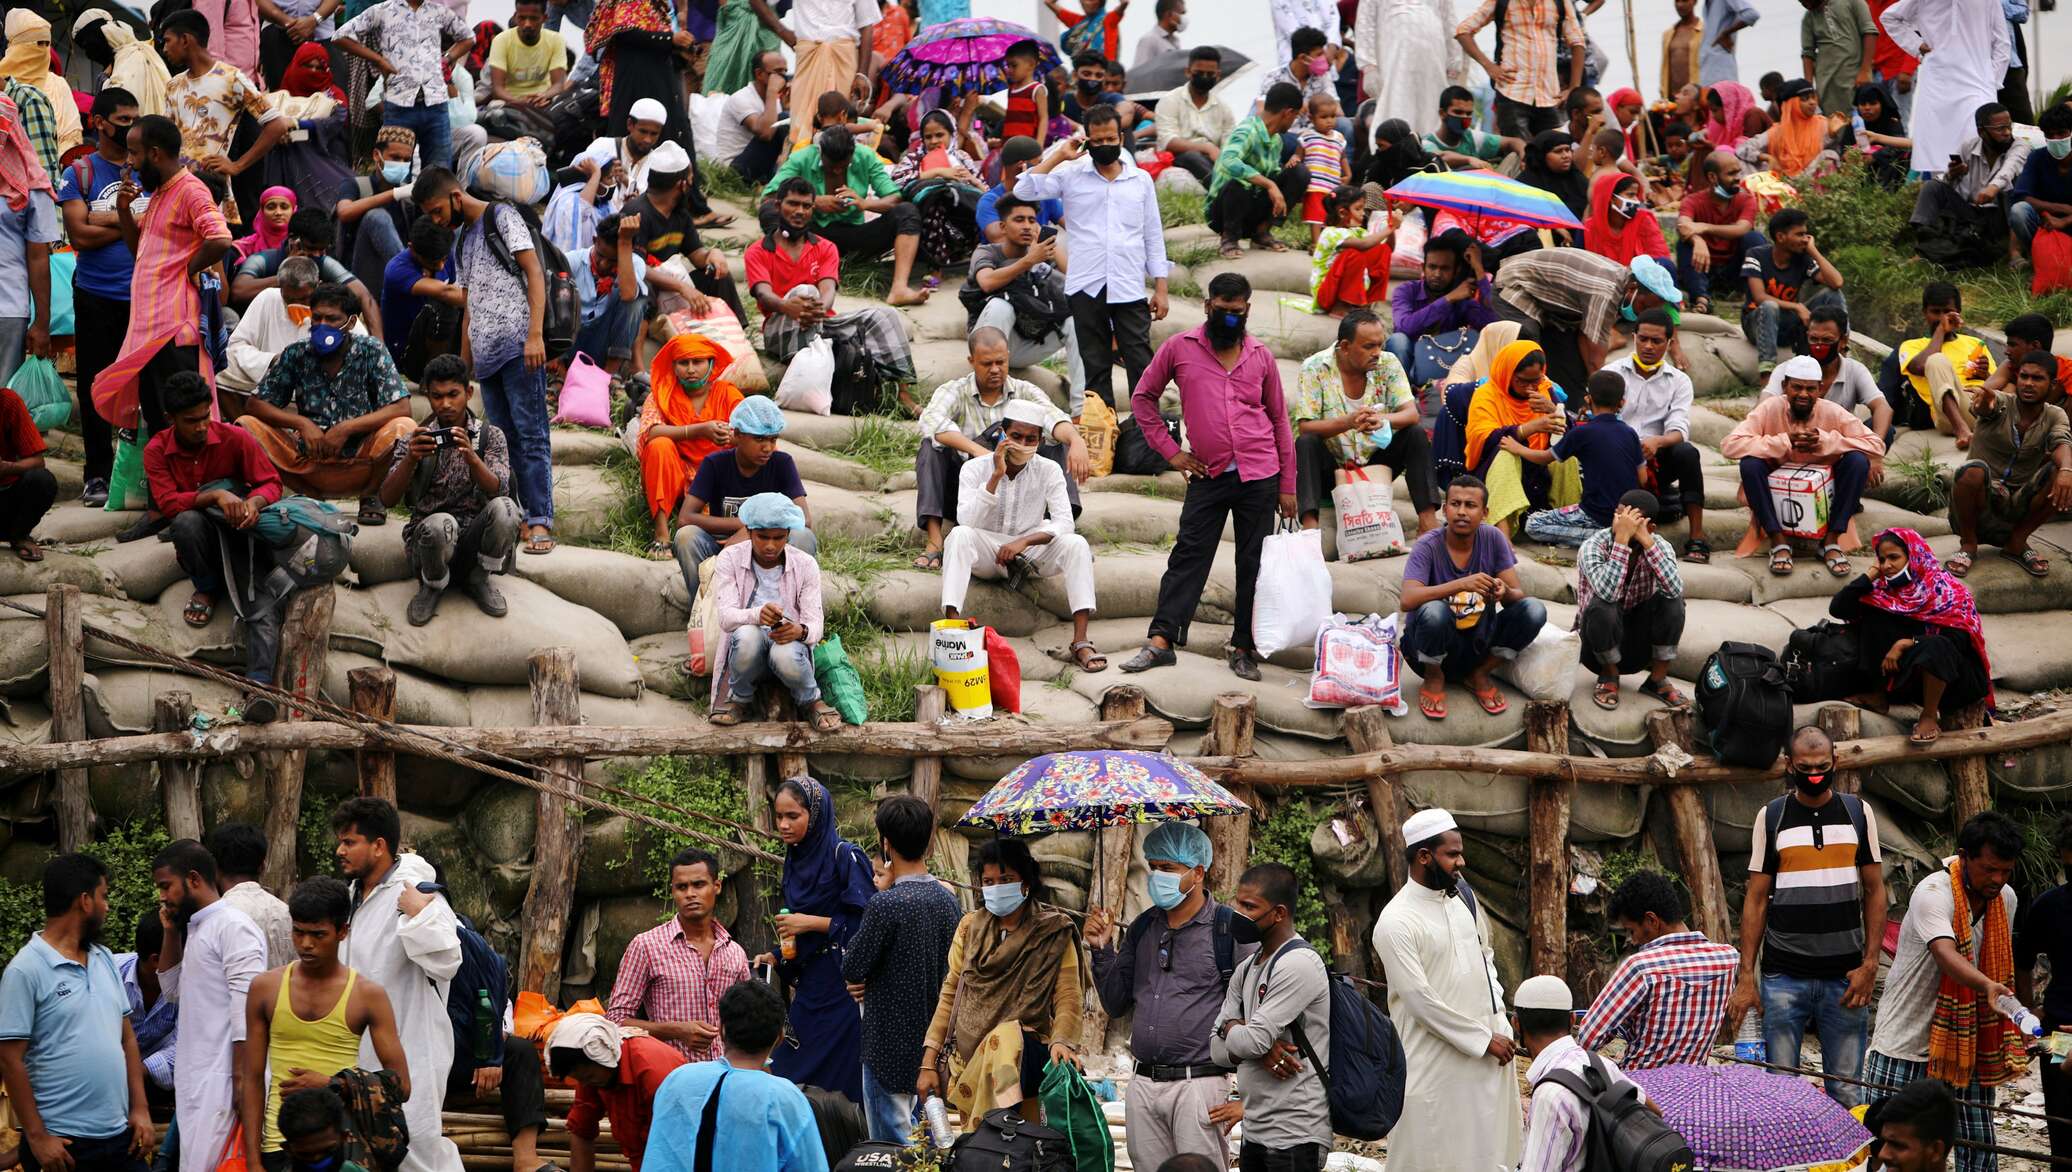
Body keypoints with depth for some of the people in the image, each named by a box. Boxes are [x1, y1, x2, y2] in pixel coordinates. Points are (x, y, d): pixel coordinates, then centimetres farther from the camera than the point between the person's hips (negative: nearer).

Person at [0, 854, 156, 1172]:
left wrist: (140, 1109, 8)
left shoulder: (105, 960, 12)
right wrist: (36, 1136, -14)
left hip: (120, 1135, 6)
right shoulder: (26, 970, -10)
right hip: (62, 1145, -6)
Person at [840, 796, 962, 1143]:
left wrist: (881, 890, -9)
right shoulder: (948, 900, 3)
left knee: (891, 1144, -2)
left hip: (890, 1044, -7)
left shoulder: (885, 905, -21)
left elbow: (852, 970, -11)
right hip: (933, 1046, 7)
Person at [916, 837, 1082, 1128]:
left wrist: (1061, 1041, -27)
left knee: (1005, 1038, -37)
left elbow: (1068, 998, -5)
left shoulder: (1053, 932, 4)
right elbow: (949, 995, 15)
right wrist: (928, 1063, 8)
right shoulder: (970, 927, 14)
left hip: (1027, 1050, -4)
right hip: (968, 1061, 4)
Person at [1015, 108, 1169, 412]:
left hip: (1130, 290, 0)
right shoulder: (1072, 176, 7)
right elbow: (1024, 190, -5)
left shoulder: (1140, 180, 11)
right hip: (1087, 288, 0)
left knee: (1140, 362, -6)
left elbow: (1153, 237, 13)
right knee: (1095, 366, 5)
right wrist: (1059, 156, -3)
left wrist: (1160, 288, 7)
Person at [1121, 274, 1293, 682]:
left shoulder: (1259, 355, 8)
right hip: (1208, 476, -1)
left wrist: (1288, 486, 9)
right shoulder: (1179, 349, 3)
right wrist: (1169, 450, 3)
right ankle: (1160, 641, -8)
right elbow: (1143, 397, 11)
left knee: (1254, 563, 2)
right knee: (1188, 556, -6)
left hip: (1259, 475, 1)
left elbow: (1279, 420, 13)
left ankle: (1243, 648, 6)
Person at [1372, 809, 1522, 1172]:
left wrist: (1499, 1022, 7)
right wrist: (1484, 1040, -14)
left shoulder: (1462, 896, 8)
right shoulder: (1396, 922, -15)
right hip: (1435, 1066, -7)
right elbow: (1422, 1001, -18)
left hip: (1488, 1047, 7)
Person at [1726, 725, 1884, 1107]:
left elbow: (1874, 891, 9)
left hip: (1845, 976, 1)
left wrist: (1870, 965, -2)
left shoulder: (1858, 812, 8)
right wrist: (1746, 975, -2)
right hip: (1784, 975, -1)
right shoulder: (1771, 817, 5)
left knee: (1846, 1093, 2)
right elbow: (1756, 900, 5)